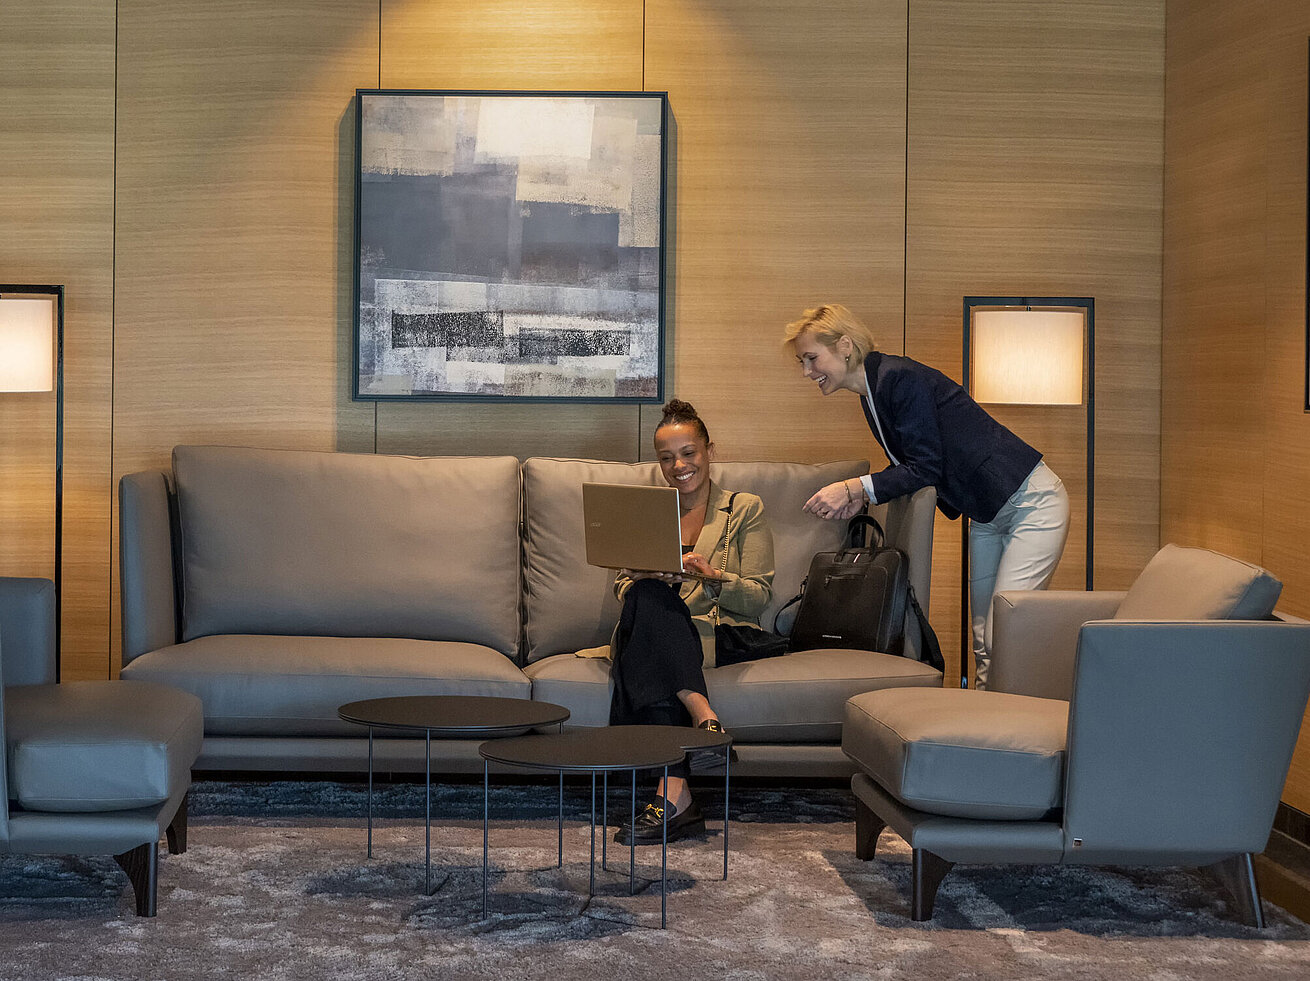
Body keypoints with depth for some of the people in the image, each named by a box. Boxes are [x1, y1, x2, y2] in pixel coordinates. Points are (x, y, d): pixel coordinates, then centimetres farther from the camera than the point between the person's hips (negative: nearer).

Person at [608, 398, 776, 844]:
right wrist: (640, 579, -8)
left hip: (719, 635, -2)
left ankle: (673, 796, -47)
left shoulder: (745, 510, 15)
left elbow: (759, 597, 6)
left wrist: (714, 577, -15)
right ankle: (706, 721, -50)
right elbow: (623, 587, 17)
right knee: (648, 596, -36)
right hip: (650, 632, 2)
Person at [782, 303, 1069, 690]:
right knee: (984, 647, 6)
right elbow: (911, 468, 13)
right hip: (987, 514, 10)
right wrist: (863, 496, -5)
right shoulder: (871, 395, 9)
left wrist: (854, 487, -24)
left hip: (1030, 502, -10)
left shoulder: (899, 378, -20)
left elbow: (927, 466, -23)